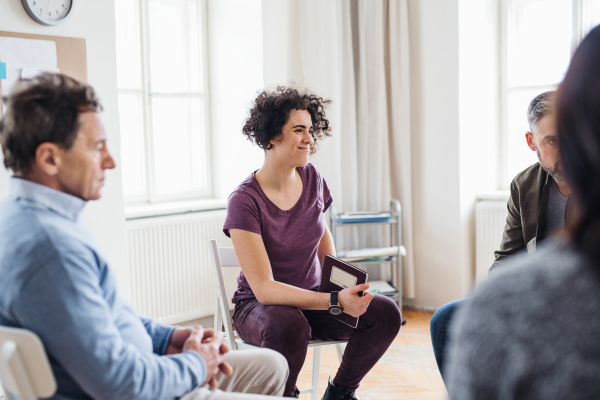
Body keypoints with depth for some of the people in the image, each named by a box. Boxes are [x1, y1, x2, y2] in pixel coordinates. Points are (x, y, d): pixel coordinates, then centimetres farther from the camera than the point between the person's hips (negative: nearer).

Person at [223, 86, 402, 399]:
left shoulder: (312, 179, -3)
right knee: (289, 326, -40)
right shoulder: (244, 200, -20)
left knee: (386, 312, -17)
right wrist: (334, 301, -35)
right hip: (259, 306, -5)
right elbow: (264, 288, -26)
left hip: (312, 298, 6)